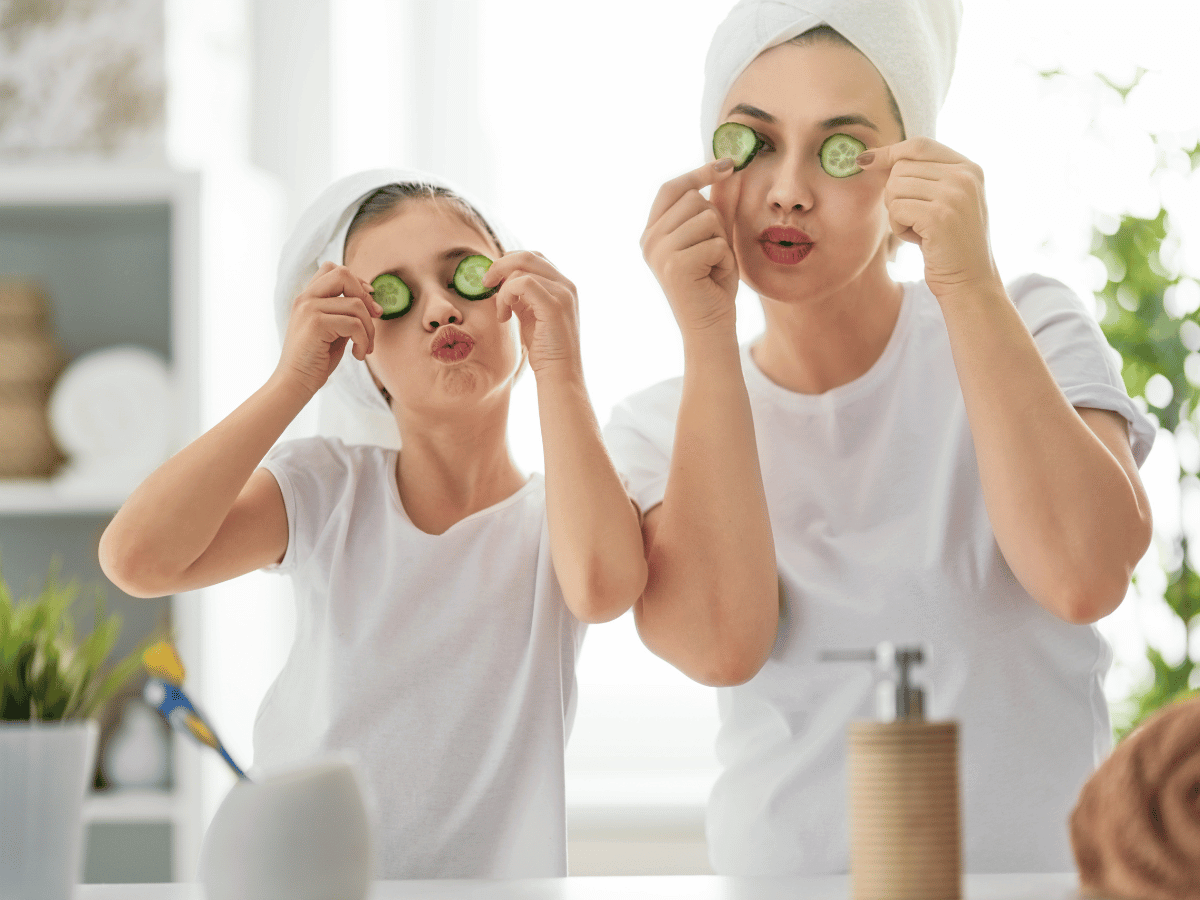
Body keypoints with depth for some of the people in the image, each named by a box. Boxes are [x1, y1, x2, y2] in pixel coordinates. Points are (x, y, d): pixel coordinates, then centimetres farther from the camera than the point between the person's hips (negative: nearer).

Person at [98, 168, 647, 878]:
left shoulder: (559, 508, 0)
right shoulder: (325, 489, 4)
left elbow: (602, 586, -25)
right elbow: (137, 558, -13)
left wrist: (560, 367, -16)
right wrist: (294, 379, -10)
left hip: (489, 874, 0)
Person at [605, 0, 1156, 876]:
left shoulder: (1029, 329, 3)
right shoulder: (657, 428, 7)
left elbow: (1084, 578, -14)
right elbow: (722, 645, -12)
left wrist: (966, 283, -15)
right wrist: (706, 333, -12)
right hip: (786, 868, 2)